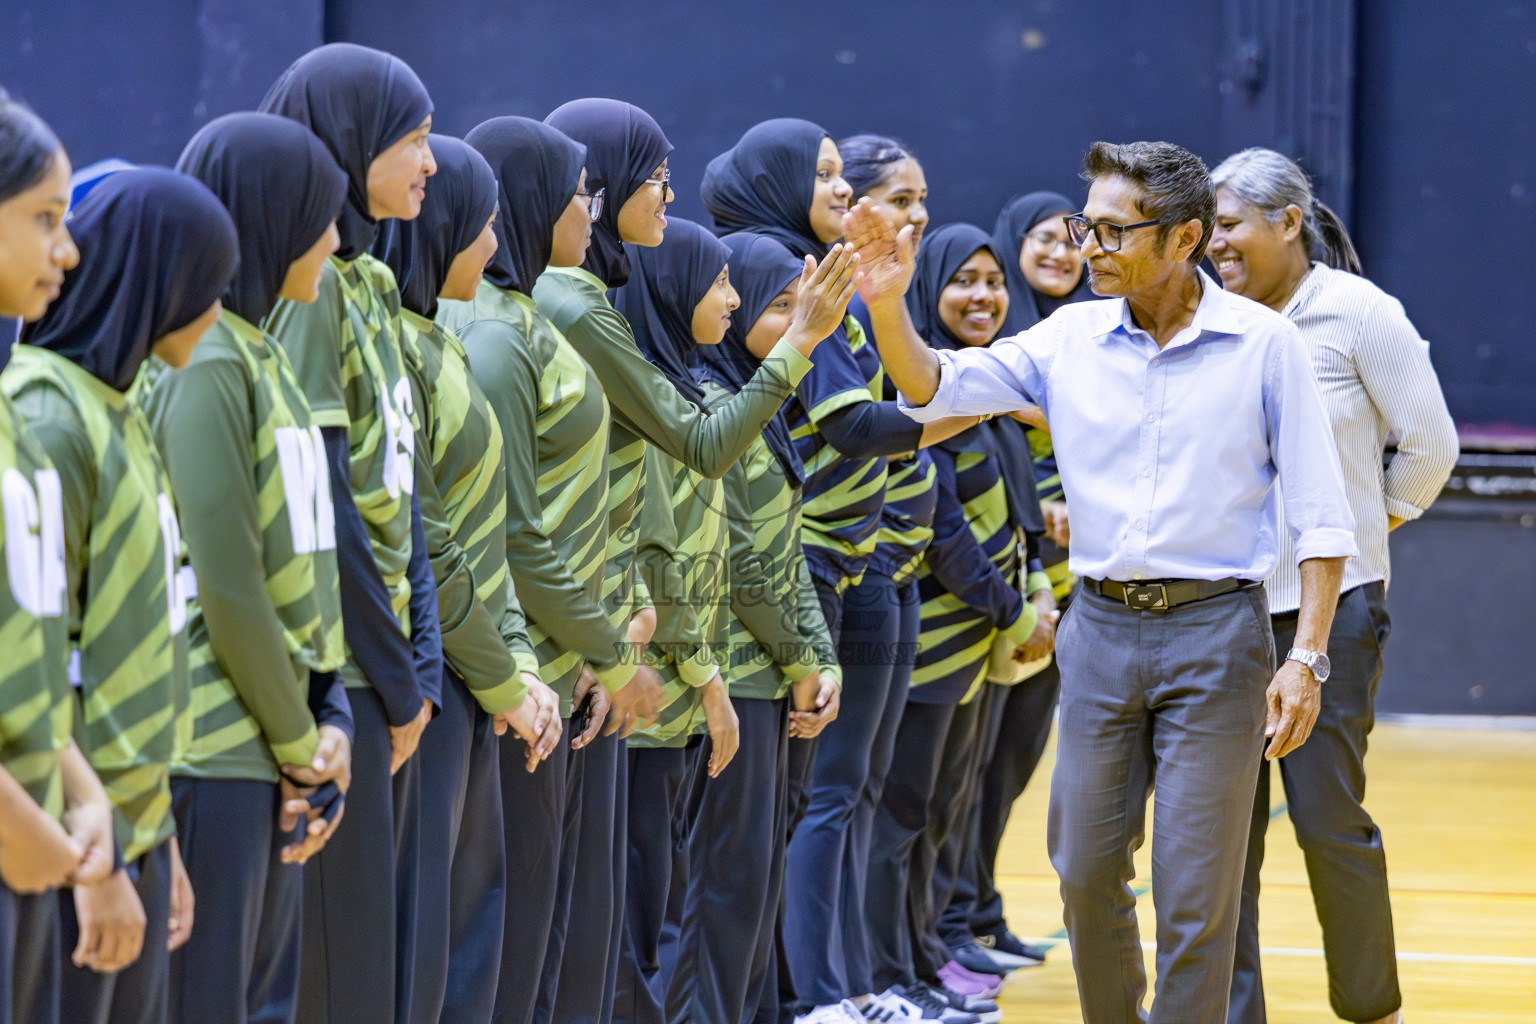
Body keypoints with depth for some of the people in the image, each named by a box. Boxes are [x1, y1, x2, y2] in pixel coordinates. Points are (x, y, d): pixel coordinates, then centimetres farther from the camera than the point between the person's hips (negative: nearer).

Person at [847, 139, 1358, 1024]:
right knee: (1087, 873, 11)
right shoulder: (1071, 338, 4)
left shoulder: (1263, 343, -6)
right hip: (1103, 626, 4)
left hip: (1215, 629, -4)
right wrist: (890, 305, -18)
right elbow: (934, 388, 1)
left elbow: (1322, 518, -6)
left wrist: (1306, 659, -13)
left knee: (1195, 892, -3)